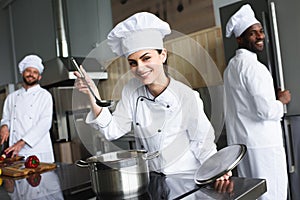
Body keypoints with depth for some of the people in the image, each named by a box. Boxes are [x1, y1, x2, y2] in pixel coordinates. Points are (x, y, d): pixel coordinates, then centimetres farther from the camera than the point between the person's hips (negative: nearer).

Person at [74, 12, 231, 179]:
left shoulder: (187, 97, -12)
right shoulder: (131, 91, 1)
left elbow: (202, 143, -4)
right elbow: (112, 131, -1)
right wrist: (93, 95, -9)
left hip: (185, 179, -2)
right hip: (149, 179, 3)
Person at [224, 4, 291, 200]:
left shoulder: (231, 66, 13)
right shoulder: (253, 67, -15)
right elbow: (266, 111, -21)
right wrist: (281, 101, -3)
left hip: (240, 142, 9)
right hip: (262, 144, -9)